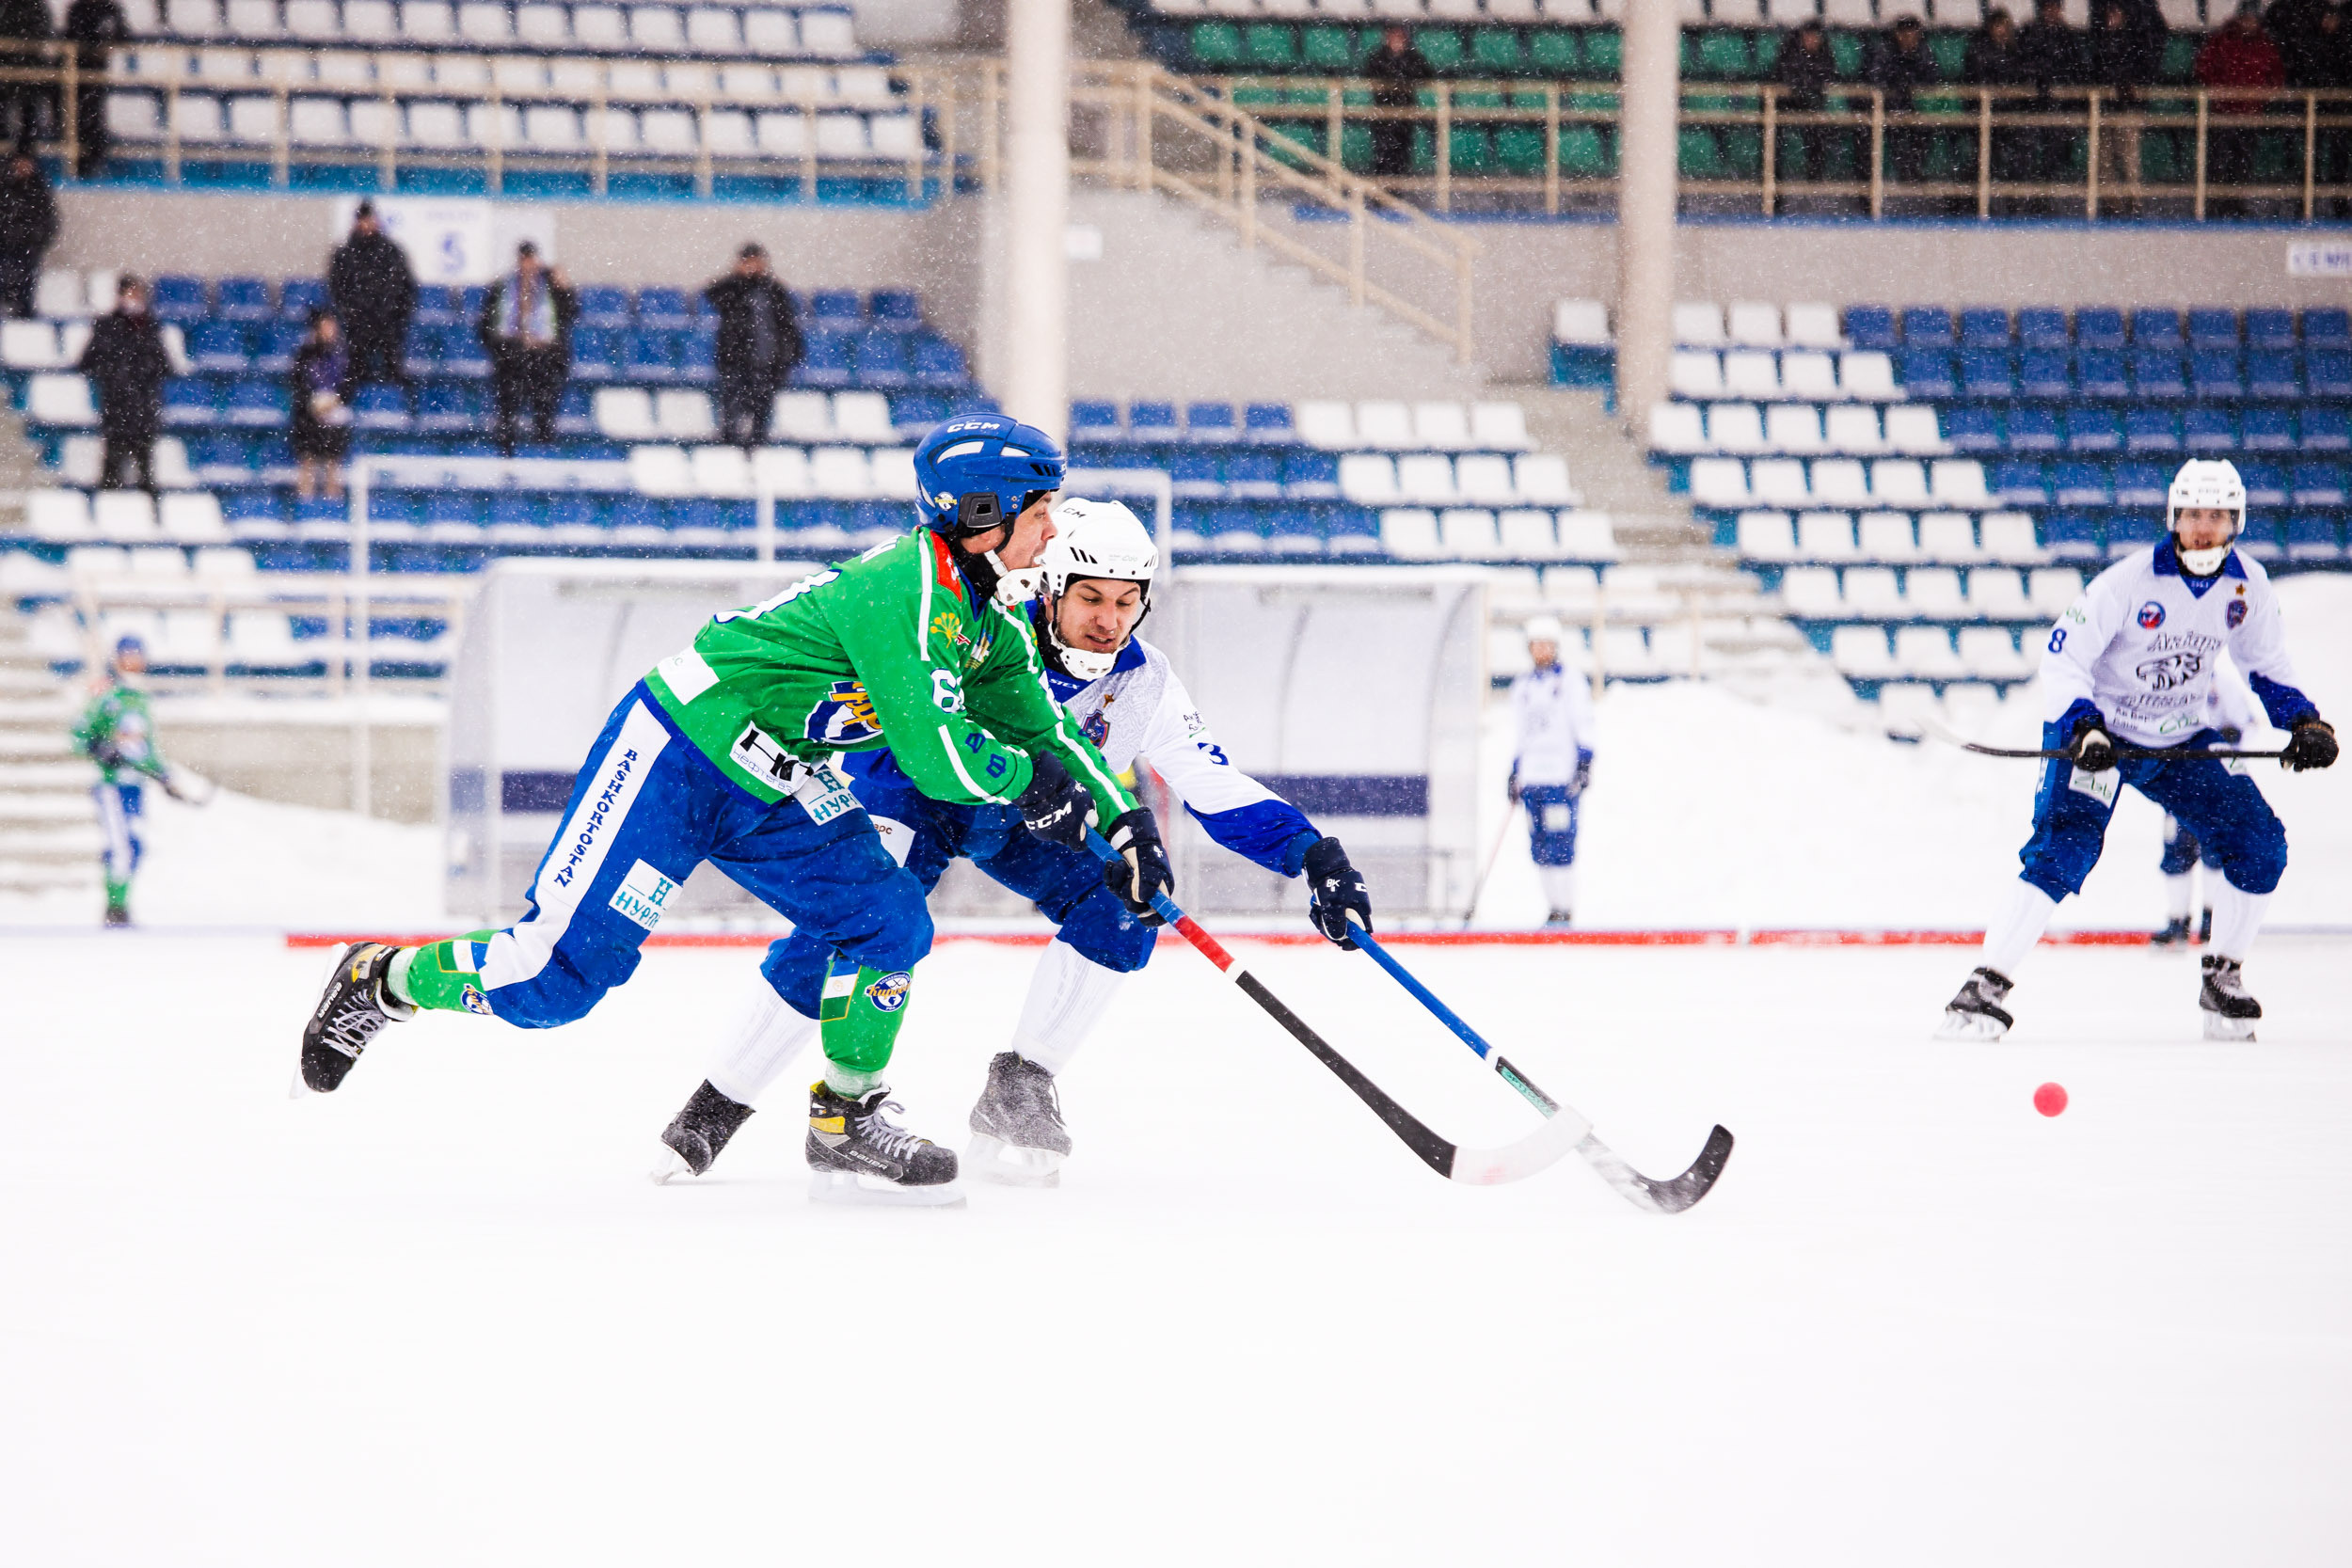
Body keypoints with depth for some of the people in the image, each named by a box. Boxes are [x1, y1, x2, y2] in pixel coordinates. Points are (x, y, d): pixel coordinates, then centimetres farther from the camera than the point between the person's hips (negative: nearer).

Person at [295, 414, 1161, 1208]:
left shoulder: (984, 616, 5)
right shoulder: (907, 589, -26)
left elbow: (1043, 729, 15)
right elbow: (934, 756, -30)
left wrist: (1123, 818, 4)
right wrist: (1024, 778, -14)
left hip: (773, 789, 9)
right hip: (676, 758, -9)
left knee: (889, 920, -6)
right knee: (557, 975, -8)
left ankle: (847, 1124, 5)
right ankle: (382, 981, 15)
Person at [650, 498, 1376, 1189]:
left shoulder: (1145, 685, -20)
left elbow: (1221, 791, -16)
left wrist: (1313, 854, -29)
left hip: (1030, 824, 4)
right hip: (920, 794, -4)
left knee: (1126, 905, -21)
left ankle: (1019, 1091, -9)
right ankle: (716, 1108, -6)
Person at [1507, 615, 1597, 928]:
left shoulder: (1570, 682, 3)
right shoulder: (1522, 687, 19)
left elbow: (1585, 726, -1)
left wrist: (1584, 763, -12)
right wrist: (1515, 773, 21)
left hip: (1562, 777, -5)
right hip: (1533, 778, 5)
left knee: (1560, 845, -13)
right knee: (1539, 848, 0)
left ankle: (1565, 908, -11)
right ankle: (1553, 907, 5)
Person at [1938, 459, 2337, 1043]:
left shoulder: (2247, 585, -6)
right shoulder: (2129, 580, -23)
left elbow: (2265, 664, 11)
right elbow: (2064, 657, -21)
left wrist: (2302, 722, -3)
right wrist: (2082, 728, -35)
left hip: (2180, 742, 5)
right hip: (2097, 731, -5)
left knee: (2260, 845, -5)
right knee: (2065, 850, -25)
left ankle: (2223, 980, 12)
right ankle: (1985, 989, -25)